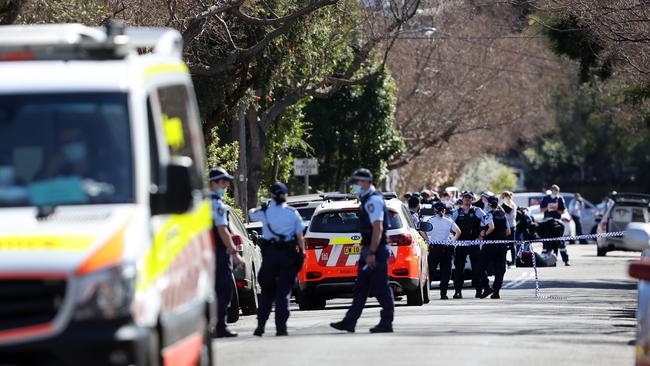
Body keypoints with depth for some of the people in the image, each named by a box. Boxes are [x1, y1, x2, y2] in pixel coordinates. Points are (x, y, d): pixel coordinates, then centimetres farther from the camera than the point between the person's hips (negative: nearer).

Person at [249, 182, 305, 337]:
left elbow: (251, 214, 23)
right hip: (289, 253, -1)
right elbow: (300, 237, -2)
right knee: (284, 290, 2)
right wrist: (302, 252, 7)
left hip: (270, 253, 1)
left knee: (267, 290, 11)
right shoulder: (292, 213, -1)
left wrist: (254, 210, 44)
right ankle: (281, 327, -5)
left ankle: (260, 325, 7)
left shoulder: (265, 212, 1)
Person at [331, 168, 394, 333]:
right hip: (369, 250, 11)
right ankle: (349, 321, 9)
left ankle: (386, 323, -1)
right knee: (360, 287, 9)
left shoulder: (374, 200, -15)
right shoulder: (367, 199, 17)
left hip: (376, 251, -11)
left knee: (381, 288, -5)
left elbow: (378, 229, -22)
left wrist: (372, 253, -24)